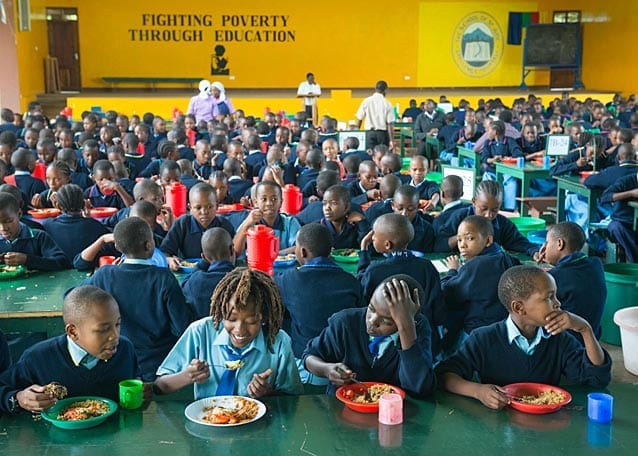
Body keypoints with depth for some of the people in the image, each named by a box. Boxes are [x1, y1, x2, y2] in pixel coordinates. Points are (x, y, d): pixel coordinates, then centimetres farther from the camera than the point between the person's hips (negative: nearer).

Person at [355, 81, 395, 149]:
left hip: (370, 133, 1)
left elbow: (359, 119, 2)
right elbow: (390, 124, -7)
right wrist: (391, 141, -5)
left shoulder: (366, 101, 0)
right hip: (383, 133, -1)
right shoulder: (387, 104, -4)